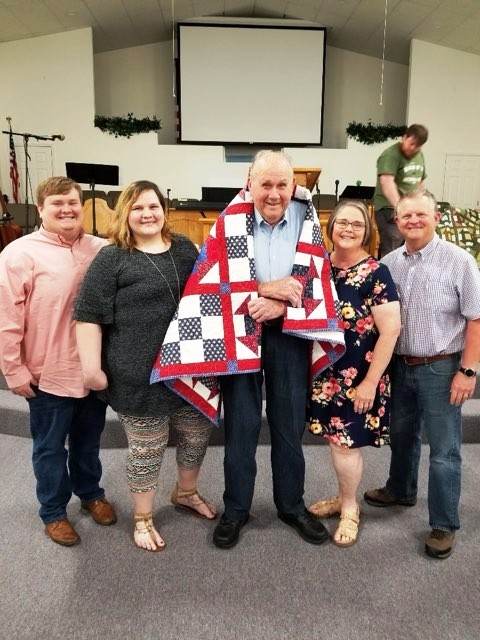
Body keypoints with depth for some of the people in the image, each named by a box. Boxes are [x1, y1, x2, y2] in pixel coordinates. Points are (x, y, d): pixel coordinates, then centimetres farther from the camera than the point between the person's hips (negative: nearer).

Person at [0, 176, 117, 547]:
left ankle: (91, 492, 45)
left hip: (95, 370, 4)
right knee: (51, 447, 14)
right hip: (49, 374, -3)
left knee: (89, 440, 22)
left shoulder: (102, 250, 0)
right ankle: (53, 511, 35)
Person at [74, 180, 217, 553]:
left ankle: (186, 493, 45)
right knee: (147, 449, 7)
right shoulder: (112, 259, -9)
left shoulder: (184, 248, 7)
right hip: (140, 374, -5)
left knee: (198, 434, 18)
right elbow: (89, 315, -10)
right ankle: (143, 518, 31)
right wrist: (92, 367, -13)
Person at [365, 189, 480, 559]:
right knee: (401, 435, 22)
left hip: (441, 368, -5)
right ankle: (400, 490, 45)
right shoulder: (388, 263, 3)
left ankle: (444, 525, 20)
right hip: (399, 365, 5)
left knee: (444, 450, 4)